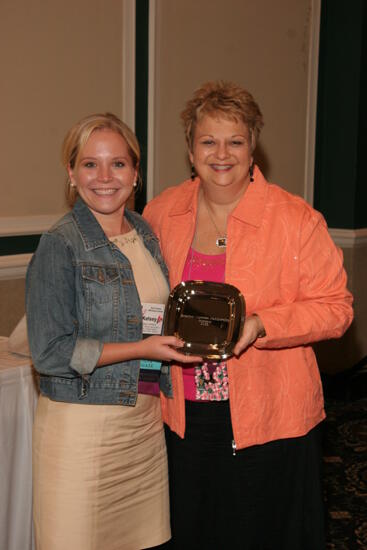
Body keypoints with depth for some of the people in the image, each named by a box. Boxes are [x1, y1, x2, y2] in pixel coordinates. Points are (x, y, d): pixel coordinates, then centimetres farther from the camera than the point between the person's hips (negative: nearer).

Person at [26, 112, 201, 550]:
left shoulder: (146, 234, 7)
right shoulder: (61, 245, -13)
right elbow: (50, 352, -17)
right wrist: (141, 349, -17)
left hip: (145, 418, 6)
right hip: (81, 425, -6)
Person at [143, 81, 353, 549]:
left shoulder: (296, 219, -12)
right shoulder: (161, 212, 1)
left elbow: (335, 308, -8)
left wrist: (261, 325, -22)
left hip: (269, 418, -3)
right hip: (185, 416, 4)